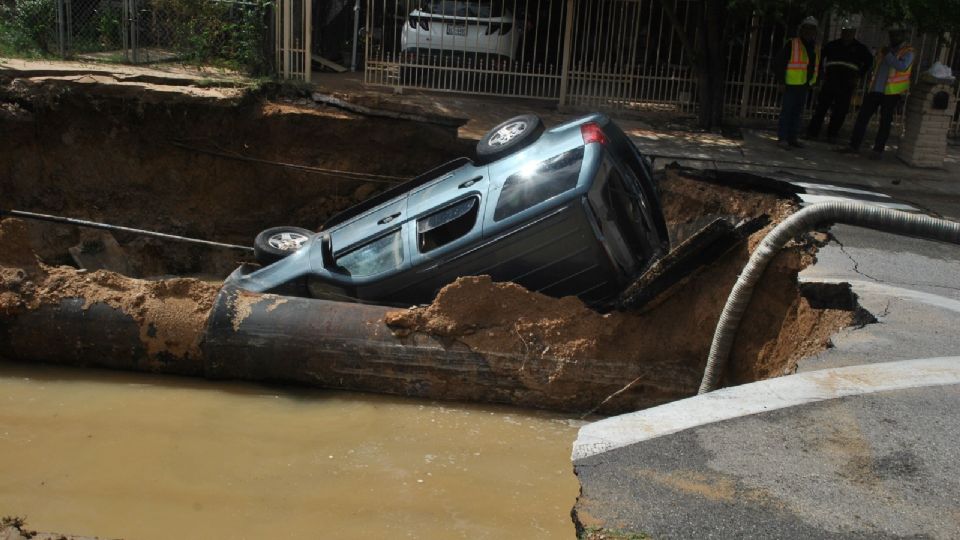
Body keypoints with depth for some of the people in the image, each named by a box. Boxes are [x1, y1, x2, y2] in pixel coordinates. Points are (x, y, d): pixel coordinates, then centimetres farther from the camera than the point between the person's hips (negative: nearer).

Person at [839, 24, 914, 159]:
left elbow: (903, 67, -21)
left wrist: (888, 55, -18)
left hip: (892, 92, -6)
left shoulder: (907, 51, -2)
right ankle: (854, 145, 8)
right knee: (862, 117, 3)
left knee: (885, 122, 1)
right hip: (875, 89, 6)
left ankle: (878, 150, 5)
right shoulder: (885, 49, 19)